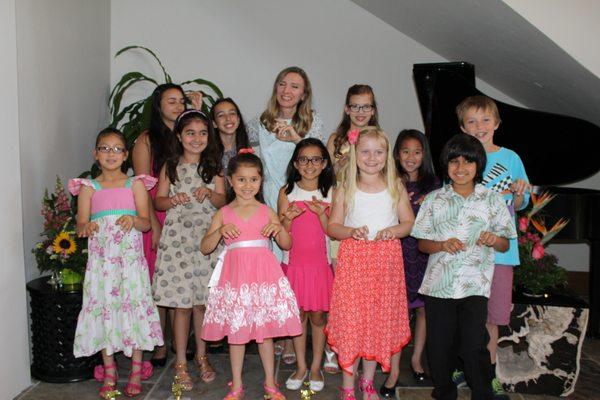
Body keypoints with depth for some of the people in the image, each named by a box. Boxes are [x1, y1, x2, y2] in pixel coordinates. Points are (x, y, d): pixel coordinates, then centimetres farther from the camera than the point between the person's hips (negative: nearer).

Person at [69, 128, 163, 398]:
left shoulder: (135, 184, 6)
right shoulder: (88, 188, 8)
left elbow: (146, 222, 1)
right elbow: (81, 225, 1)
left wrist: (133, 219, -21)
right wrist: (86, 227, -22)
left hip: (130, 257, -1)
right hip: (101, 259, 1)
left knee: (135, 307, -1)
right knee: (104, 309, 2)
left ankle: (136, 371, 13)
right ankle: (109, 373, 16)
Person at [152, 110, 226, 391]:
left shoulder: (213, 166, 7)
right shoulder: (171, 166, 5)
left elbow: (222, 201, 3)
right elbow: (158, 201, 6)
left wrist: (208, 193, -17)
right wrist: (173, 200, -14)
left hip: (207, 238, 1)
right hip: (178, 238, -1)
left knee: (203, 301, 7)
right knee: (182, 302, 1)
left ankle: (201, 356, 24)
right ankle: (180, 361, 14)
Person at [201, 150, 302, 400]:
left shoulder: (266, 211, 7)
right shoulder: (223, 214, 6)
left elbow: (287, 245, 10)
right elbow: (204, 248, 4)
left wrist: (278, 228, -9)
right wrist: (220, 232, -13)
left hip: (263, 275, 0)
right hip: (234, 276, 0)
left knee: (264, 332, 6)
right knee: (235, 332, 7)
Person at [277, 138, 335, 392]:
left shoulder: (331, 193, 0)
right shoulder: (287, 193, 1)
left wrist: (321, 213, -18)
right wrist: (289, 217, -19)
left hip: (320, 263, 0)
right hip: (294, 263, 1)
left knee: (318, 315, 5)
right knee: (298, 314, 7)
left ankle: (316, 368, 21)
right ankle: (301, 367, 21)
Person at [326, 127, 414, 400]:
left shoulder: (396, 188, 6)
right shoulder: (345, 190, 3)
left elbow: (409, 223, 8)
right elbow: (332, 226, 3)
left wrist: (393, 231, -13)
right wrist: (352, 231, -16)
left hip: (386, 260, 2)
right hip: (353, 260, -1)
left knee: (380, 319, 8)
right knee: (350, 319, -1)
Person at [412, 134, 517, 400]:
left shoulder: (491, 200, 6)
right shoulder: (434, 199, 7)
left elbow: (505, 245, 8)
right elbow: (422, 243, 8)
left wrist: (493, 240, -14)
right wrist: (442, 245, -12)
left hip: (475, 285, -1)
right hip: (438, 284, 2)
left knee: (474, 346, -7)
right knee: (438, 347, 7)